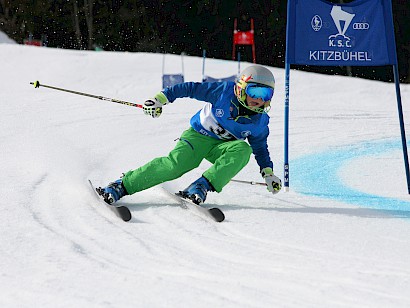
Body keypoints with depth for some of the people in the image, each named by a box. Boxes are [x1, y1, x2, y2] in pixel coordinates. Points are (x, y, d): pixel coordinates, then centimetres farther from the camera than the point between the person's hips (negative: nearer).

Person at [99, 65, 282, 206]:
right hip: (198, 136, -3)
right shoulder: (224, 91, -17)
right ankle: (122, 185, -23)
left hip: (222, 147, 3)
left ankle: (203, 186, -36)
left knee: (243, 150, -32)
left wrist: (268, 173, 3)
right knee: (174, 165, -29)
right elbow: (191, 88, -11)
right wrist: (162, 98, -16)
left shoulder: (260, 121, -6)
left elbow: (260, 147, 11)